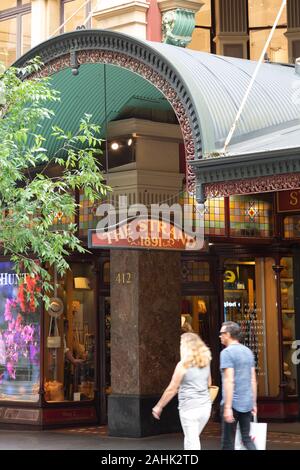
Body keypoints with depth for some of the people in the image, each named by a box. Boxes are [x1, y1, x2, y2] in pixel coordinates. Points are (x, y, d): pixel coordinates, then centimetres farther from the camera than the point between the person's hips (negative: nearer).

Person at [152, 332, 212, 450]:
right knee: (193, 438, 19)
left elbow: (172, 389, -6)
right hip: (205, 406, 6)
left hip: (189, 407, -6)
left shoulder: (183, 364, -10)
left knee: (192, 441, 1)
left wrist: (159, 406, 2)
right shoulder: (205, 362, 8)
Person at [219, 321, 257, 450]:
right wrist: (254, 403, 19)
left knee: (228, 441, 3)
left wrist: (227, 407, -20)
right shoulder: (248, 351, 12)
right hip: (247, 403, 7)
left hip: (233, 403, -7)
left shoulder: (227, 352, -11)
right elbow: (253, 380, 14)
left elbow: (229, 381, -18)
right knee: (247, 438, 11)